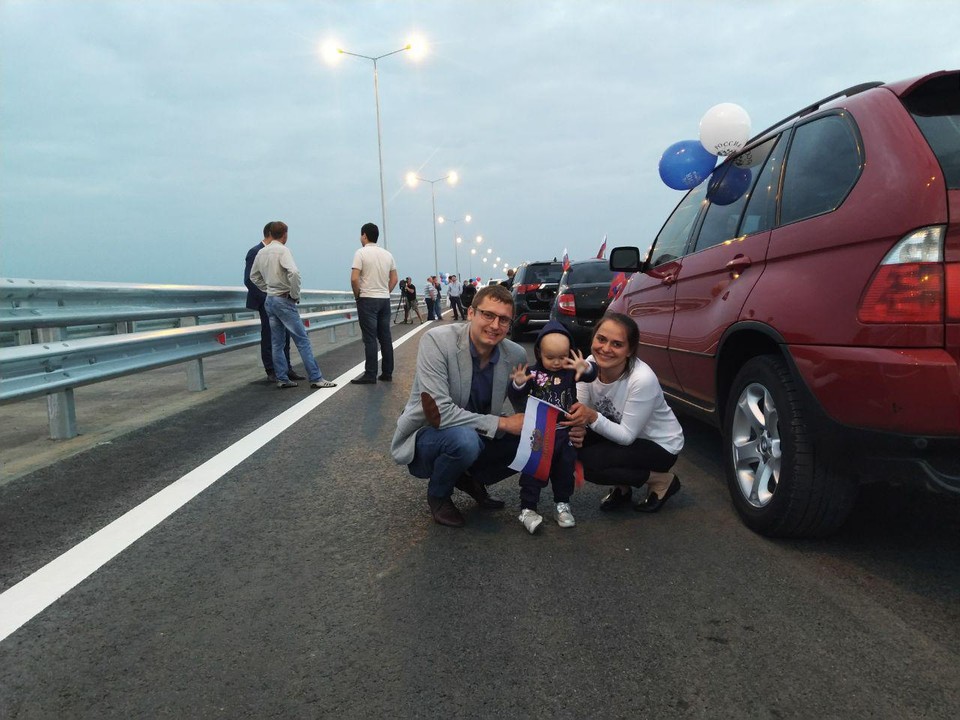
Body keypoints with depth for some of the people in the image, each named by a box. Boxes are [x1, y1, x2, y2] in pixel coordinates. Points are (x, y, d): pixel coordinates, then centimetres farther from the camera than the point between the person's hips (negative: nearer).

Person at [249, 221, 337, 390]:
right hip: (284, 300, -8)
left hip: (269, 300, 8)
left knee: (277, 342, 10)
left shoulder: (261, 253, 9)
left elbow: (253, 276, 20)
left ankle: (282, 379, 13)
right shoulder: (283, 251, -13)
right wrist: (295, 294, -14)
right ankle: (316, 378, -7)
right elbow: (294, 273, -27)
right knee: (302, 340, -6)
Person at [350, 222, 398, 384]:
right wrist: (385, 292, 16)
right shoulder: (387, 254, 10)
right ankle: (387, 373, 12)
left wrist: (357, 295, -2)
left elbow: (354, 279, -16)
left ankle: (370, 375, -5)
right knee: (385, 337, 8)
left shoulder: (361, 253, -9)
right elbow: (394, 279, 12)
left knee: (370, 339, -6)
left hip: (367, 300, -6)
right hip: (384, 299, 6)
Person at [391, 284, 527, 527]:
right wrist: (502, 423, -28)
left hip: (475, 437, 5)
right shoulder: (437, 341, -23)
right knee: (465, 439, -35)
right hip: (425, 438, -5)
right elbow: (439, 412, -30)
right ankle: (438, 495, -2)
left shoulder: (517, 355, -9)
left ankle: (472, 480, 12)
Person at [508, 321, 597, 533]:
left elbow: (592, 375, -16)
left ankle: (563, 504, 30)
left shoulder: (571, 370, -5)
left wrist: (586, 368, -38)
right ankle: (527, 508, 7)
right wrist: (518, 385, -30)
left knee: (565, 468, 14)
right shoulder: (533, 373, -8)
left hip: (566, 432, 2)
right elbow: (516, 399, -8)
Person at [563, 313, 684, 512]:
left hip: (661, 445, -6)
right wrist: (578, 426, -33)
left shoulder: (643, 379, -32)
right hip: (618, 434, 6)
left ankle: (662, 481, -2)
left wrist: (592, 417, -40)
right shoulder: (590, 365, -16)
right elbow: (581, 411, -11)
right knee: (573, 444, -18)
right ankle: (622, 488, 8)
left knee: (588, 461, -24)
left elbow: (627, 435, -26)